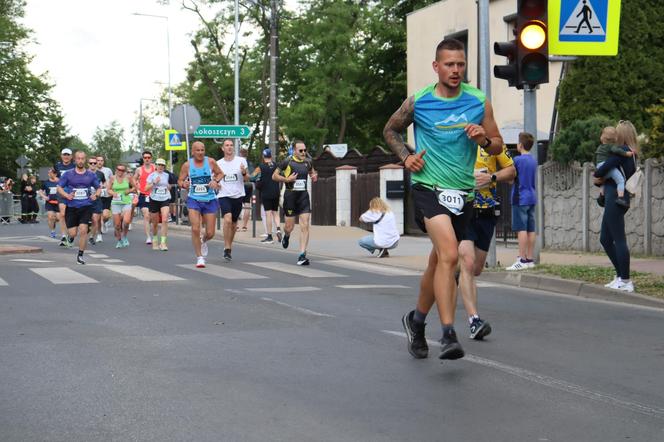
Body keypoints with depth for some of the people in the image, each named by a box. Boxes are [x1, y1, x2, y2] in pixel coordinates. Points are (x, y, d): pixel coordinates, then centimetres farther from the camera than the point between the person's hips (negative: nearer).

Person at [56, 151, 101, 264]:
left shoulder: (91, 175, 6)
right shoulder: (68, 174, 2)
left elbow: (98, 188, 16)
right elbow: (59, 188, 5)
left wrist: (95, 195, -6)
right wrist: (67, 195, -13)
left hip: (86, 207, 0)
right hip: (71, 207, 0)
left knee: (83, 230, -14)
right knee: (73, 233, -2)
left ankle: (80, 255, 0)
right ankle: (70, 237, 38)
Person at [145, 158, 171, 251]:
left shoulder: (167, 175, 9)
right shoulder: (152, 175, 1)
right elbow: (146, 188, -5)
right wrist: (154, 183, -17)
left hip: (165, 199, 1)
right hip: (154, 200, 0)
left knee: (165, 220, -19)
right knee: (155, 223, 9)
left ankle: (163, 242, -19)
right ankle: (155, 240, 34)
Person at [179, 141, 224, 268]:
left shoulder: (210, 162, -2)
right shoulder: (187, 165, -2)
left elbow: (220, 173, 11)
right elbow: (180, 180, 6)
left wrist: (215, 181, -9)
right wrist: (183, 184, -16)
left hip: (210, 200, 1)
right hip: (194, 200, -1)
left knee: (210, 233, 3)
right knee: (195, 229, -15)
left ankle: (204, 242, 40)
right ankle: (199, 257, -2)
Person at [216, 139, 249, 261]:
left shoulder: (241, 161, 3)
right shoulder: (218, 163, 7)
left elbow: (246, 180, 6)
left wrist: (244, 173, -15)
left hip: (238, 196, 1)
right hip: (224, 195, -1)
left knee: (233, 223, 10)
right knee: (227, 218, -23)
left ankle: (229, 247, 29)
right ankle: (227, 248, -20)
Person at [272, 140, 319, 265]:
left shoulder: (308, 162, 7)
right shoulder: (287, 162, -6)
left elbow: (312, 171, 27)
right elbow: (274, 176, -1)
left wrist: (314, 175, 4)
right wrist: (287, 179, -15)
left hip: (303, 195, 3)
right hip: (290, 195, -3)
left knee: (305, 226, -8)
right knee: (289, 226, 4)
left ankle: (302, 255, -6)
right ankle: (286, 236, 43)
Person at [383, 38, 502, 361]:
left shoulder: (479, 102, 4)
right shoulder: (417, 102, -1)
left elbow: (498, 145, 10)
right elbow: (391, 130, 16)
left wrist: (484, 140, -12)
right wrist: (406, 156, -1)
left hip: (463, 192, 4)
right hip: (428, 186, -4)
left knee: (439, 261, 15)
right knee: (449, 254, -24)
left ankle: (417, 320, 38)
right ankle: (448, 335, -25)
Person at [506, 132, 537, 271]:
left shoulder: (517, 160, -11)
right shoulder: (533, 161, 12)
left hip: (520, 198, -8)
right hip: (532, 198, 8)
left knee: (521, 229, -8)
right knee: (531, 229, 7)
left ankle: (522, 260, -11)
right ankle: (530, 259, 10)